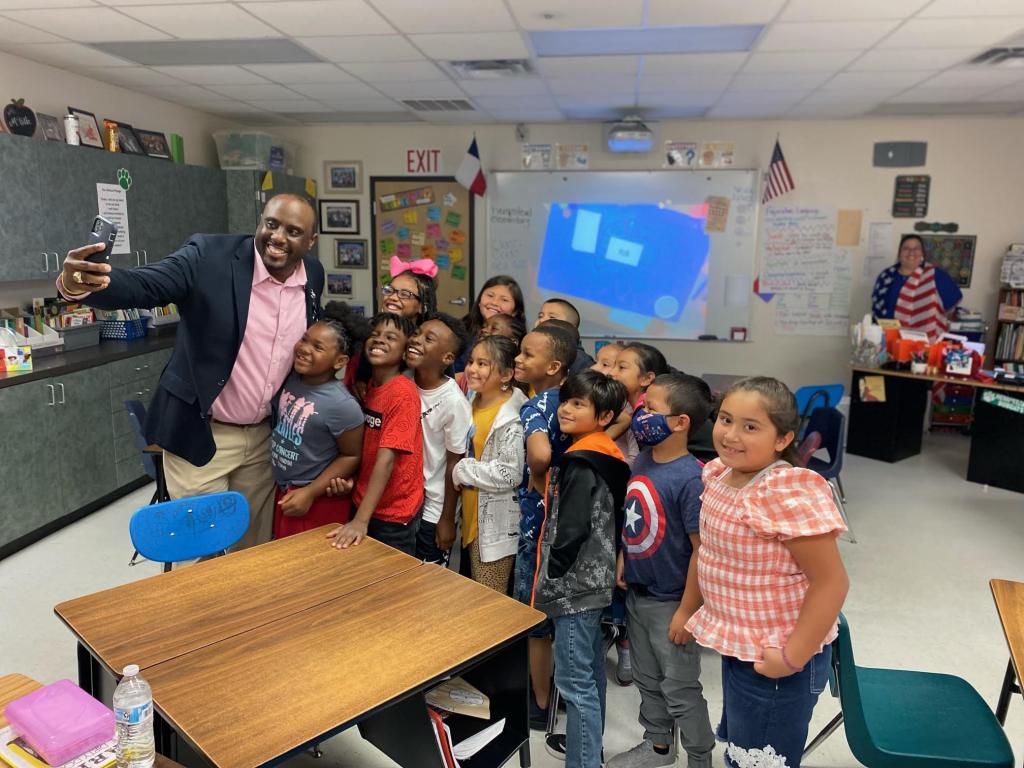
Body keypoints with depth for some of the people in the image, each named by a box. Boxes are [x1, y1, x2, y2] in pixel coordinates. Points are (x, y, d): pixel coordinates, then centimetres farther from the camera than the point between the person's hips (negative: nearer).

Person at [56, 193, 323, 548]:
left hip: (265, 435, 4)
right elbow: (143, 285, -26)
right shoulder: (208, 255, -15)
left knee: (255, 546, 17)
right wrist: (77, 284, -47)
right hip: (200, 433, -4)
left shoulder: (313, 274, -1)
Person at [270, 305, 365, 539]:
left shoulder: (342, 405, -24)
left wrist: (310, 493, -16)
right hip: (282, 492, 7)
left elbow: (352, 456, -15)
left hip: (319, 501, -6)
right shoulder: (290, 378, -5)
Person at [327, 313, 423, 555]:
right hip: (362, 502, 7)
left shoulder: (403, 393, -20)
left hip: (392, 513, -7)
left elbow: (387, 458, -25)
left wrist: (361, 520, -27)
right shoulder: (368, 387, 4)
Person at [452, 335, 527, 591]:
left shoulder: (510, 417, -22)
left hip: (496, 524, -9)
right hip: (472, 515, 9)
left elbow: (510, 474, -26)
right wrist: (462, 472, 3)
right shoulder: (472, 402, 4)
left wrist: (461, 471, -17)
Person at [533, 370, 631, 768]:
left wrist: (551, 575, -12)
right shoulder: (604, 455, 8)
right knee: (590, 669, 22)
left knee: (574, 678, -1)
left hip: (575, 583, -10)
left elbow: (572, 529, -24)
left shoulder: (580, 463, -21)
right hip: (592, 579, 10)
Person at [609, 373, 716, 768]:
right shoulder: (642, 460, -3)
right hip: (636, 593, 8)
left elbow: (703, 548, -23)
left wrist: (686, 611, -19)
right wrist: (623, 558, 9)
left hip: (670, 602, -8)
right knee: (646, 677, 24)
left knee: (680, 688, 12)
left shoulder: (690, 478, -27)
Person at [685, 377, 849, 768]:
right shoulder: (721, 474, -4)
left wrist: (792, 658, -22)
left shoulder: (789, 493, -29)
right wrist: (717, 616, 10)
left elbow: (831, 582, -27)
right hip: (737, 648, 8)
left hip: (773, 661, -8)